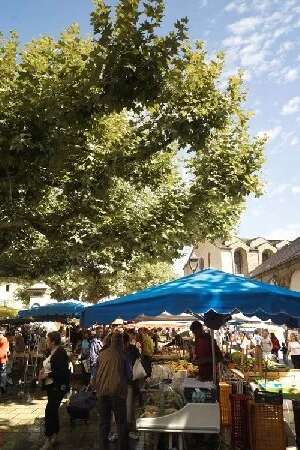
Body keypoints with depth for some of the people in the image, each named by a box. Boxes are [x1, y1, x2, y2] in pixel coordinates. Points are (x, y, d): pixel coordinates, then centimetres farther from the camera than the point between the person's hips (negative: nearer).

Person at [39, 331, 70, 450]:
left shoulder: (60, 353, -20)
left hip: (58, 387, -10)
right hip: (51, 386, 10)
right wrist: (43, 370, 1)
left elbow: (62, 372, -26)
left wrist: (47, 375, -18)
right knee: (53, 410, 17)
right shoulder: (53, 352, 8)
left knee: (50, 411, -8)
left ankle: (48, 439, 3)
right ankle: (55, 435, 31)